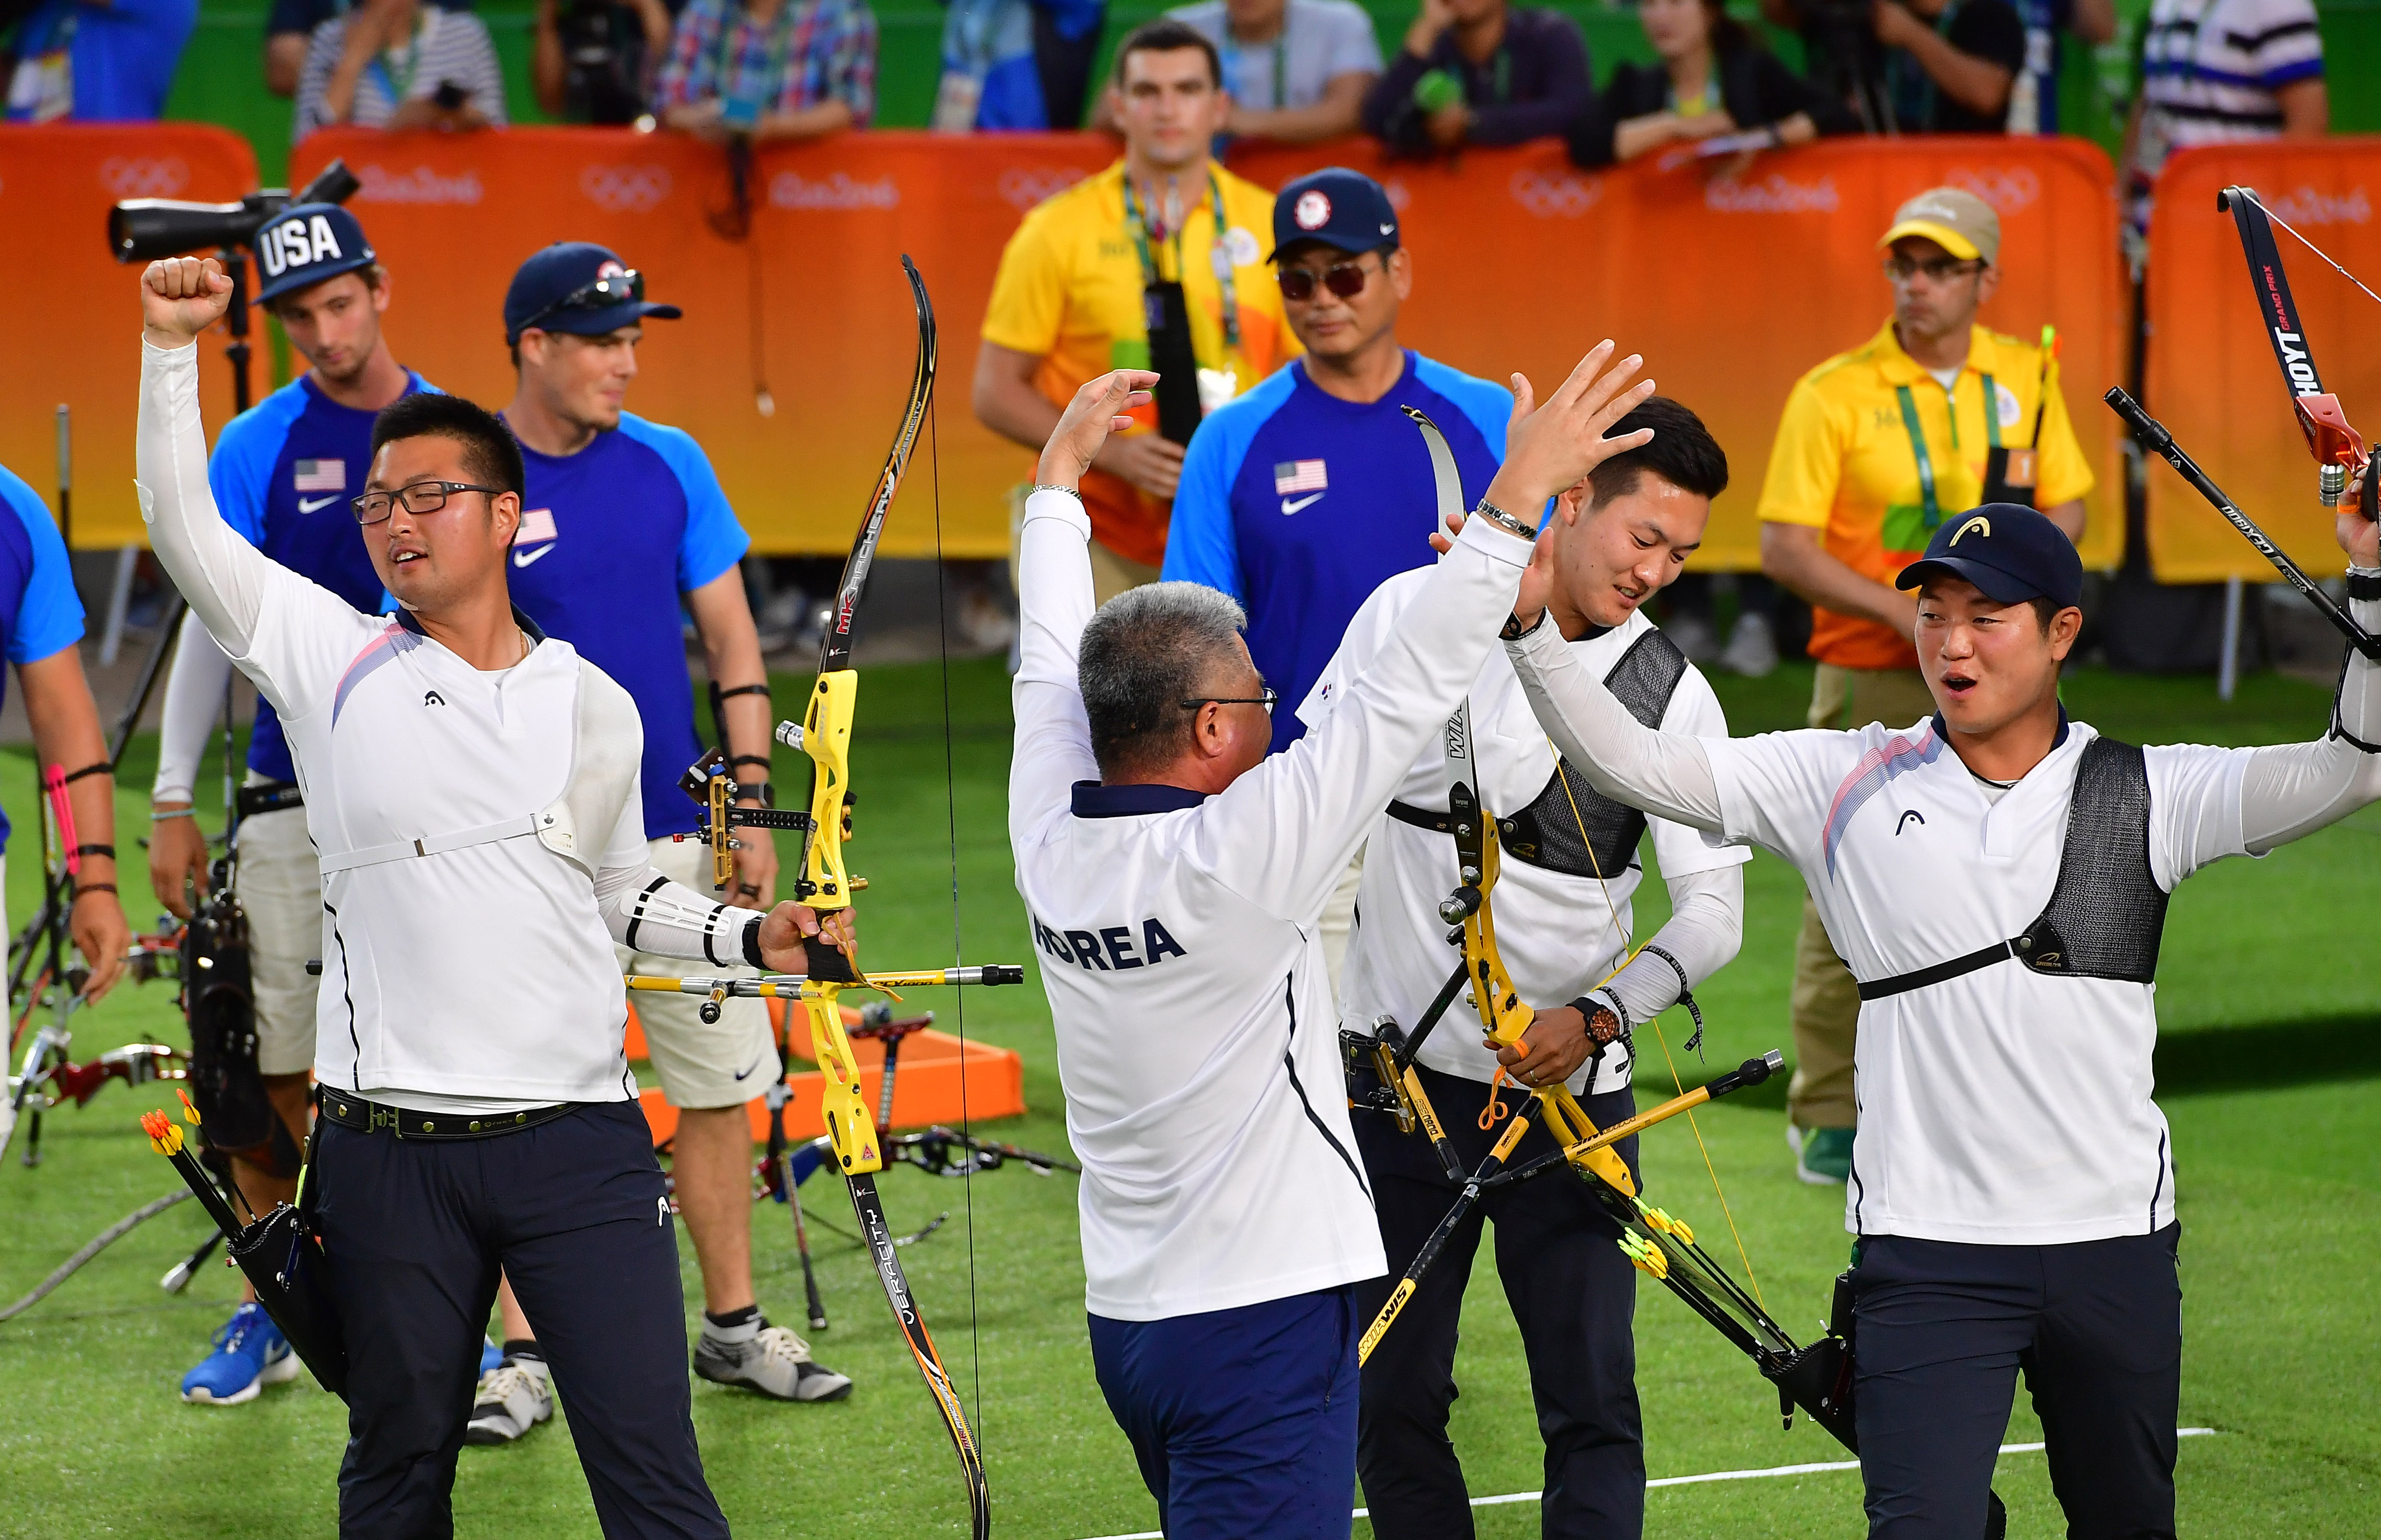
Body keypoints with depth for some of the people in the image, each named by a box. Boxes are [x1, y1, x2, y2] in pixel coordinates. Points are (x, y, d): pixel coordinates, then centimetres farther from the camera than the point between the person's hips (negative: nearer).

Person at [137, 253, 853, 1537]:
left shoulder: (597, 708, 9)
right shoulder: (333, 659, 4)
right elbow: (183, 526, -1)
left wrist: (750, 938, 8)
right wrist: (171, 349, -10)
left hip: (580, 1139, 0)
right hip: (390, 1143, 0)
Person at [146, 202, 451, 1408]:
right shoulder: (258, 446, 1)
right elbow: (213, 619, 1)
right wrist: (172, 800, -3)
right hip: (296, 797, -1)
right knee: (275, 1068, 1)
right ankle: (268, 1312, 13)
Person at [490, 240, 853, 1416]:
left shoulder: (669, 465, 5)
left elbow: (732, 643, 10)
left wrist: (752, 805, 3)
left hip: (675, 837, 4)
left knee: (719, 1085, 7)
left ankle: (734, 1327, 20)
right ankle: (524, 1353, 7)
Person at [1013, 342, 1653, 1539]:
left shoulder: (1053, 841, 1)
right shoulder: (1227, 858, -19)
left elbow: (1052, 662, 18)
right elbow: (1404, 697, -21)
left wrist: (1061, 474, 32)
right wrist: (1518, 495, -20)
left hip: (1128, 1319, 8)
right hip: (1261, 1332, -8)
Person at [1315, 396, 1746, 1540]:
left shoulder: (1673, 697, -3)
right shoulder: (1411, 612, -2)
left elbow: (1714, 911, -6)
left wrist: (1599, 1015, -22)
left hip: (1569, 1089, -1)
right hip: (1396, 1067, 1)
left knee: (1592, 1408, -5)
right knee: (1392, 1402, 5)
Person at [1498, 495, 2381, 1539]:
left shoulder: (2150, 795, 2)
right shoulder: (1846, 785, 2)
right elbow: (1629, 764, -3)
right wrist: (1531, 626, -17)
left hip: (2117, 1247, 2)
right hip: (1925, 1248, -2)